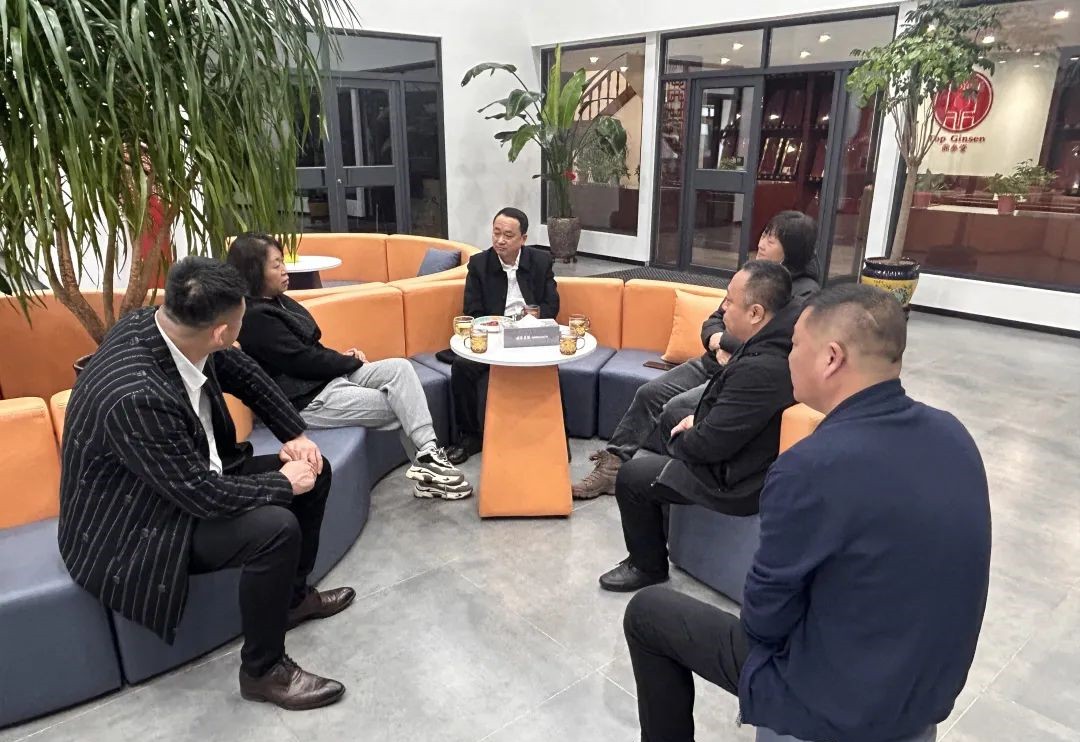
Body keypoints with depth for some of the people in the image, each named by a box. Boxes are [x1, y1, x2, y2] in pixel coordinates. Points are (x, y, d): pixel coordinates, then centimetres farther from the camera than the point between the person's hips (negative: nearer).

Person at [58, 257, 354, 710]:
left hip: (190, 476, 9)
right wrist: (282, 483, -16)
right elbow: (203, 494, -31)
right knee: (275, 527, -29)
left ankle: (292, 594, 24)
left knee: (314, 470, 4)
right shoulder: (136, 396, -37)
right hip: (131, 527, -8)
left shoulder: (160, 324, -13)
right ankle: (263, 670, -4)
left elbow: (240, 371, 5)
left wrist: (295, 434, -1)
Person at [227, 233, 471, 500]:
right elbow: (305, 361, -18)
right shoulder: (255, 318, -17)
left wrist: (343, 358, 0)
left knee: (400, 367, -12)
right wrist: (352, 361, -5)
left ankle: (428, 454, -16)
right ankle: (427, 467, 1)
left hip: (329, 376, 9)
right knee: (401, 408, -12)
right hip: (308, 399, -9)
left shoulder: (278, 301, 12)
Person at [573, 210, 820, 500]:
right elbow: (714, 321, 13)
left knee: (677, 409, -24)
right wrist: (717, 343, -9)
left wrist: (722, 340, -11)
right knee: (649, 393, -6)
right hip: (714, 363, 8)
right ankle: (612, 465, -3)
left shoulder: (805, 293, -11)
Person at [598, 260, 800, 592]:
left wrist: (677, 443, -9)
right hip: (741, 446, 10)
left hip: (738, 478, -10)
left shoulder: (761, 368, -35)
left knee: (631, 476, -7)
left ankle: (648, 566, 16)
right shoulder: (775, 340, -4)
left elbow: (710, 444, -28)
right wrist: (699, 418, 3)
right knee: (669, 417, 26)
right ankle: (665, 518, 41)